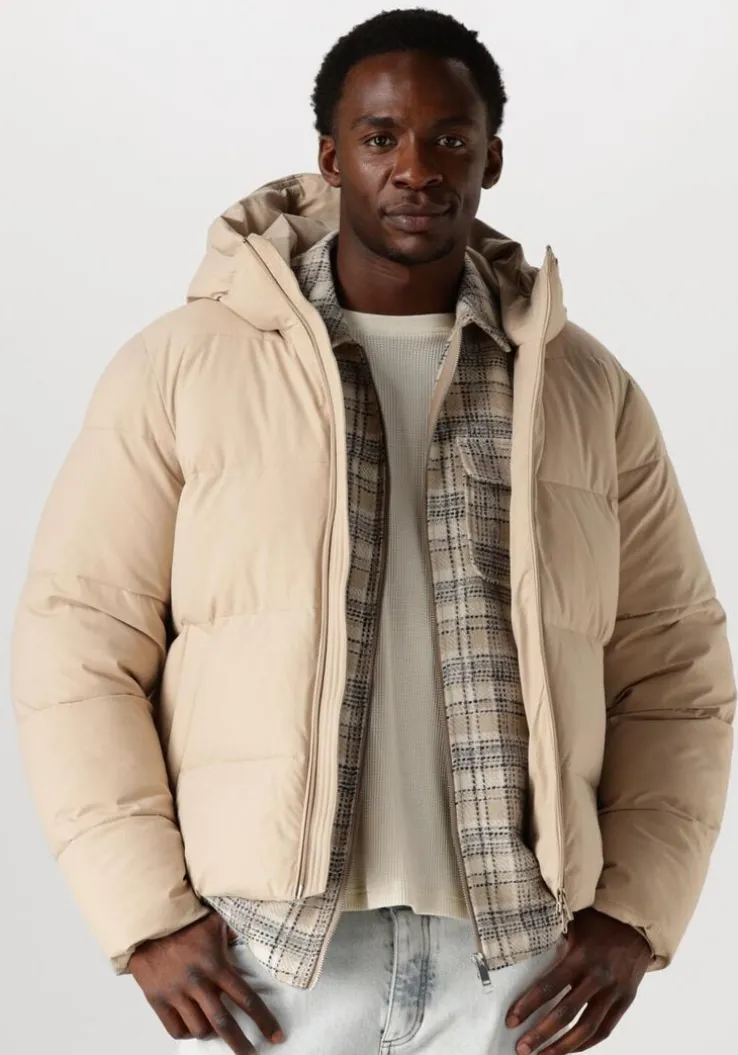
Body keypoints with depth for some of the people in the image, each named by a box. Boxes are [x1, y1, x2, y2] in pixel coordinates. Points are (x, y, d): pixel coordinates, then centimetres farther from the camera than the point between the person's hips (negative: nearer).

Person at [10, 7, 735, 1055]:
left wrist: (634, 914, 0)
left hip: (516, 955, 2)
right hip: (268, 950, -2)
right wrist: (147, 918, -8)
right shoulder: (181, 369, -1)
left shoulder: (588, 388, 7)